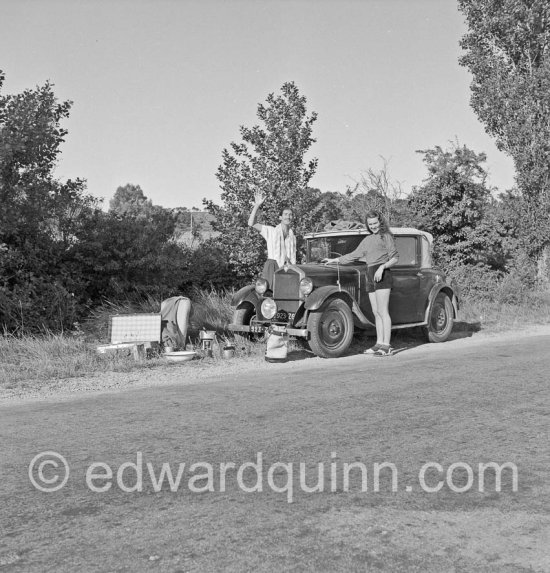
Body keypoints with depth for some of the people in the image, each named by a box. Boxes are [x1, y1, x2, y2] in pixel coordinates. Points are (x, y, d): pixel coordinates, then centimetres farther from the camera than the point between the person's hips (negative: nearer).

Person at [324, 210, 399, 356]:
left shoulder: (386, 236, 2)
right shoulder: (367, 240, 22)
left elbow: (395, 257, -4)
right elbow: (354, 256, 28)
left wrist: (382, 267, -19)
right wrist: (334, 260, 28)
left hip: (382, 275, -7)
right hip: (370, 276, 7)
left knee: (383, 311, -11)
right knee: (376, 312, 5)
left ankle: (386, 346, -12)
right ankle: (379, 343, 8)